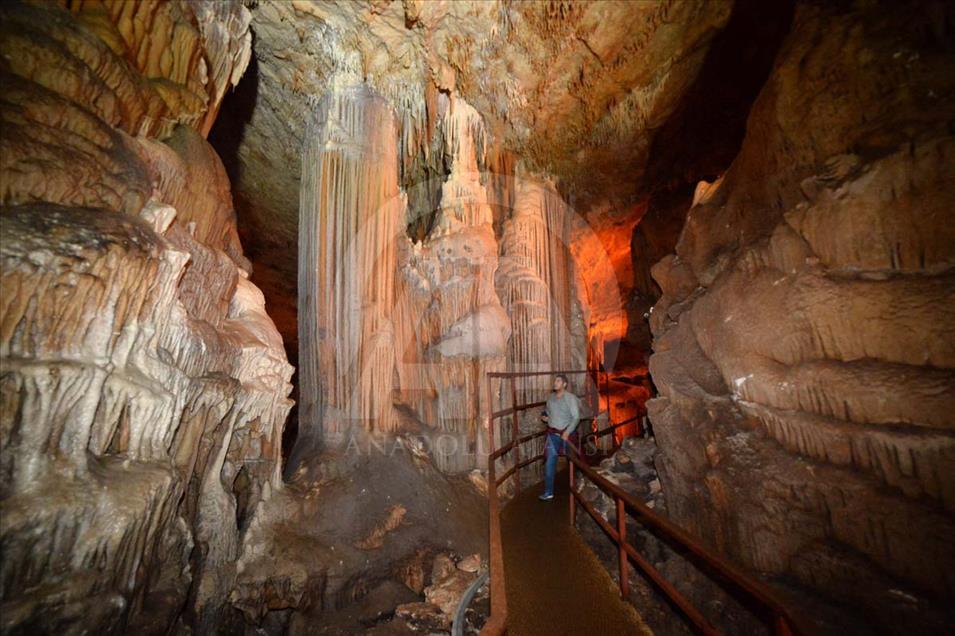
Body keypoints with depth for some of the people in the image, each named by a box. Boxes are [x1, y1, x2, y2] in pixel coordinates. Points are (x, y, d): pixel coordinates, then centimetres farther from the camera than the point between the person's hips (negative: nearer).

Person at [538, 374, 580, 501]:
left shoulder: (570, 397, -13)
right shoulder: (551, 397, 3)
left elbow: (576, 417, -17)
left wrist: (567, 432, -25)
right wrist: (545, 417, -4)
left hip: (567, 433, -3)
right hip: (552, 434, 4)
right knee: (549, 463, -2)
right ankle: (548, 492, 5)